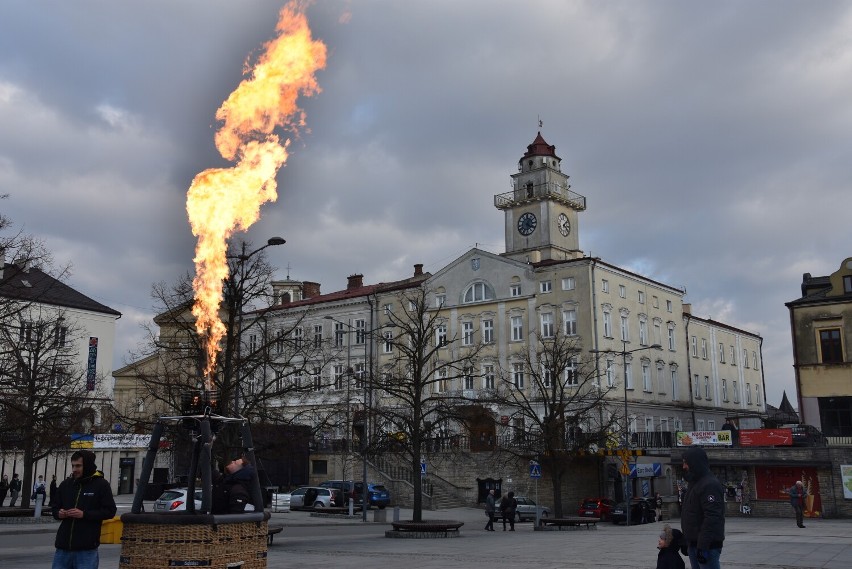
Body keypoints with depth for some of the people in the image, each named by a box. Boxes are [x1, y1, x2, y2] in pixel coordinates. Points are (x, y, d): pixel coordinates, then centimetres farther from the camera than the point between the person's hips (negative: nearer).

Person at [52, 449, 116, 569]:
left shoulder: (101, 484, -3)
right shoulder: (66, 484, 11)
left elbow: (110, 511, -6)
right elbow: (55, 507, 20)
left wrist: (84, 514, -16)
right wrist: (58, 513, -4)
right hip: (63, 547, 5)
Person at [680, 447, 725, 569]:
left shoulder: (710, 485, -16)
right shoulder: (695, 484, 16)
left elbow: (711, 519, -23)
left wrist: (703, 546, -26)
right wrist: (687, 541, 23)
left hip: (707, 546, -10)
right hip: (694, 544, 10)